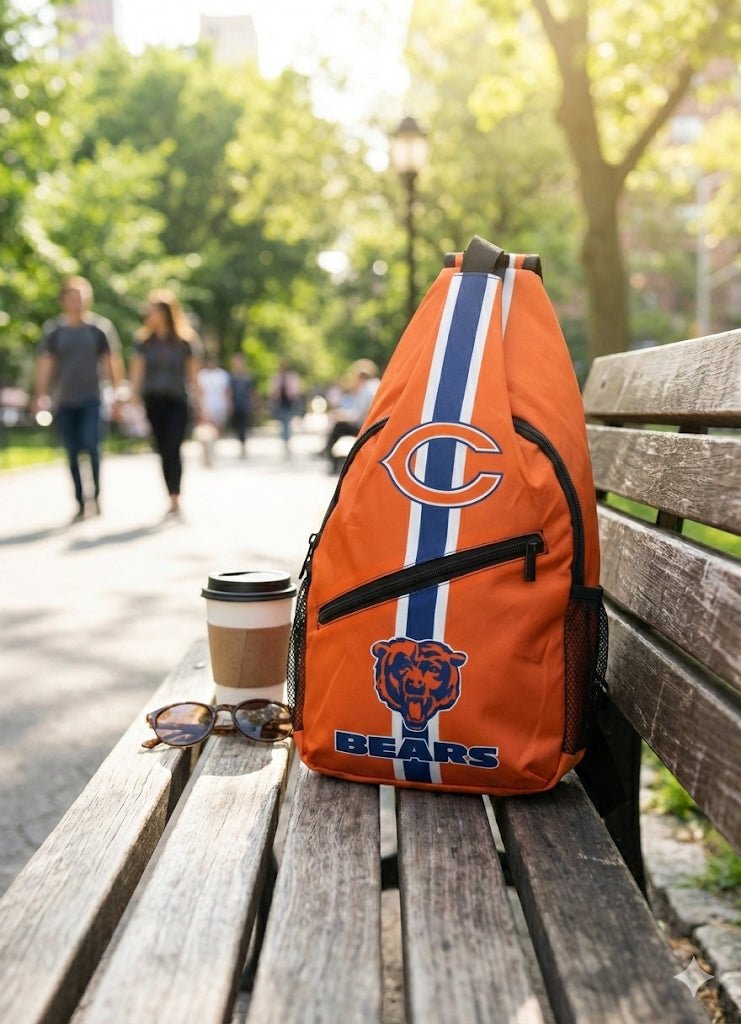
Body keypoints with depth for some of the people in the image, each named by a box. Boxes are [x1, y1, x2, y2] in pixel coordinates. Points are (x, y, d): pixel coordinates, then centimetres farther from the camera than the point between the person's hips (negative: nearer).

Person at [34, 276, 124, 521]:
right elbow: (45, 363, 6)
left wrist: (118, 393, 0)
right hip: (64, 401, 2)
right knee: (72, 454, 5)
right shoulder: (53, 329, 6)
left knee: (91, 445, -17)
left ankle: (96, 494, 1)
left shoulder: (101, 327, 2)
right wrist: (41, 395, -2)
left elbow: (113, 361, 4)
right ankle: (80, 503, 14)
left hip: (91, 399, -2)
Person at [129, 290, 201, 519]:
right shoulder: (144, 340, 7)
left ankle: (174, 501, -15)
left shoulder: (185, 339, 1)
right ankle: (173, 502, 14)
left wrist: (198, 404, 2)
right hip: (153, 401, 3)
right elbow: (137, 371, 7)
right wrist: (132, 397, -1)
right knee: (163, 451, 6)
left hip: (177, 401, -3)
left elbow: (193, 373, 4)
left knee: (173, 449, -15)